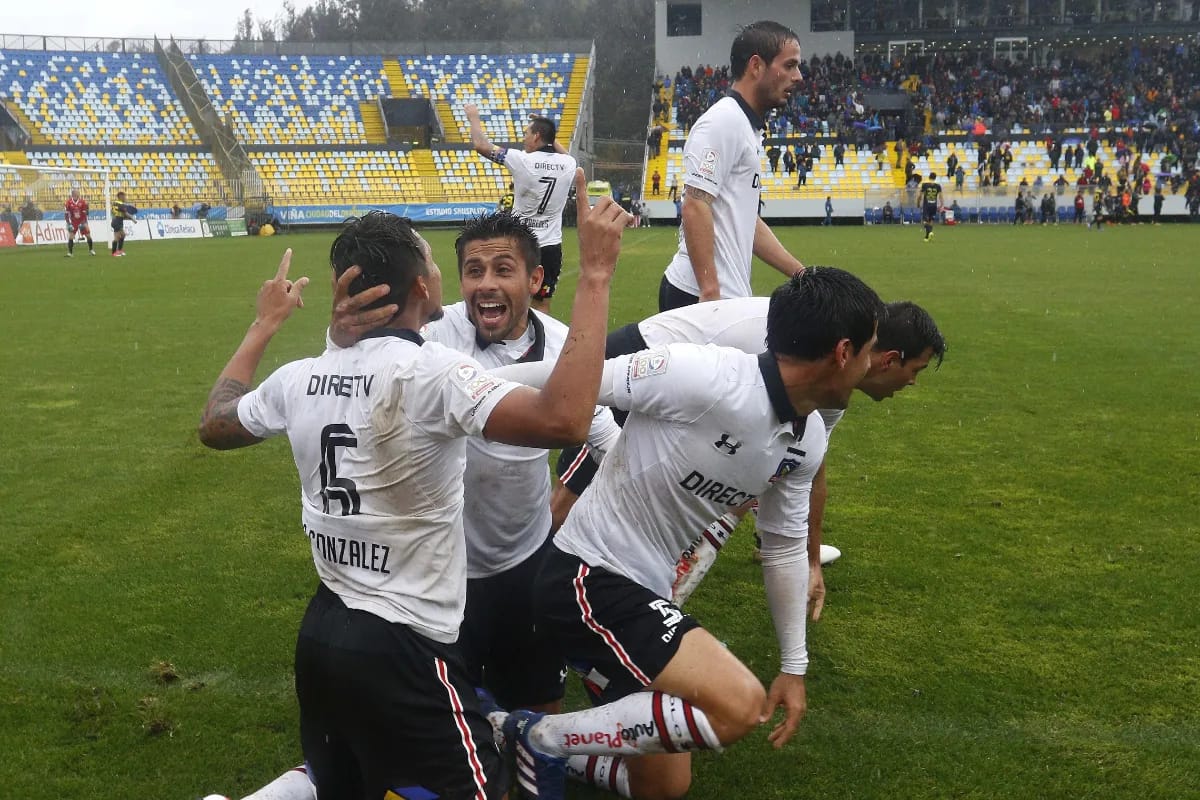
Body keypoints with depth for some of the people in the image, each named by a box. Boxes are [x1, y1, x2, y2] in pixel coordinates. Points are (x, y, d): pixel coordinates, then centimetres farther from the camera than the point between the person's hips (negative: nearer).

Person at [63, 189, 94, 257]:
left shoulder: (82, 201, -11)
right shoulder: (68, 202, -12)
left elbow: (85, 213, -6)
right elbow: (66, 214, -8)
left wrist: (84, 223, -12)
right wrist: (68, 223, -13)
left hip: (82, 221, 1)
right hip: (73, 222, -1)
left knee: (88, 235, 5)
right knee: (70, 237, -10)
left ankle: (91, 249, 27)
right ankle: (70, 253, -6)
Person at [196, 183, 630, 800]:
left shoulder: (299, 379, 1)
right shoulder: (432, 373, -20)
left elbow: (213, 425, 21)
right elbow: (562, 421, -34)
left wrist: (265, 324, 30)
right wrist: (595, 275, -27)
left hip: (322, 632, 8)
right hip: (400, 647, -8)